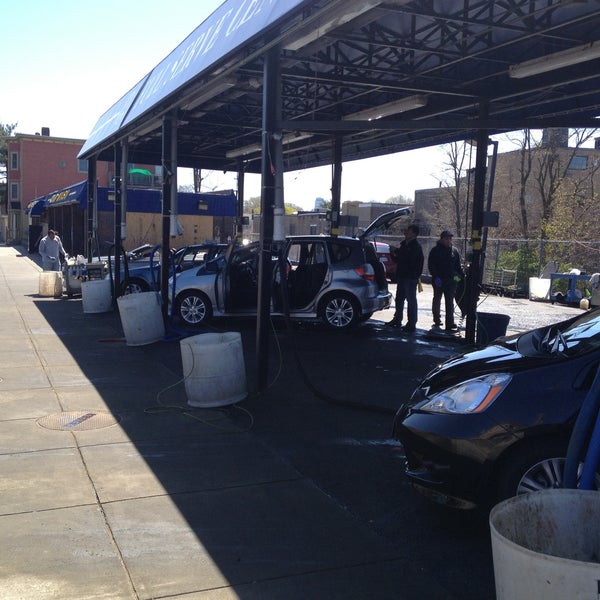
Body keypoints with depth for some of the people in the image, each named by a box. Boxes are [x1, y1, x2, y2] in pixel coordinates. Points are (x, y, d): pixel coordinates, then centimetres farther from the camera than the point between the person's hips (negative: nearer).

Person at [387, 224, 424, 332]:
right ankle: (397, 320, 26)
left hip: (411, 277, -9)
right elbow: (398, 260, 23)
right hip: (402, 276, 9)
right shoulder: (404, 244, 16)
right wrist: (393, 253, 4)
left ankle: (411, 324, -2)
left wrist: (396, 251, -16)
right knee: (399, 299, 15)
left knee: (411, 300, -5)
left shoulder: (416, 246, -11)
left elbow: (409, 258, -25)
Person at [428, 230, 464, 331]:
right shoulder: (435, 250, -1)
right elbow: (431, 265, -5)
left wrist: (462, 276, 2)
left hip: (451, 280, 1)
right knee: (437, 300, 13)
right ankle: (437, 320, 28)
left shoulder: (454, 250, 8)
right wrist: (435, 276, -16)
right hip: (438, 280, -1)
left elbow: (458, 265, 12)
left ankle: (450, 324, -9)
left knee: (449, 302, -5)